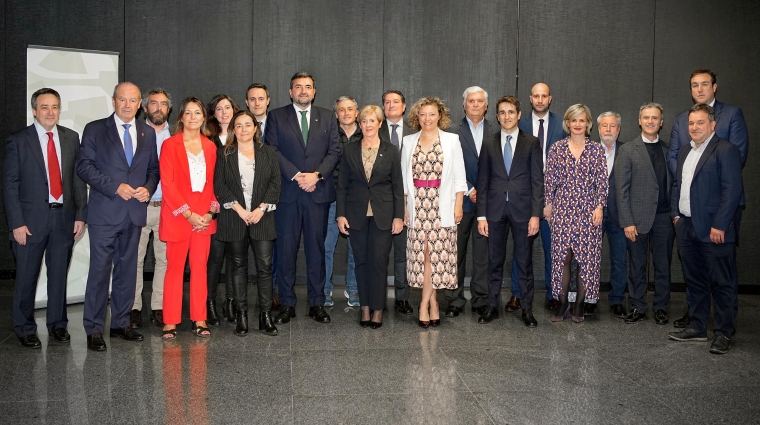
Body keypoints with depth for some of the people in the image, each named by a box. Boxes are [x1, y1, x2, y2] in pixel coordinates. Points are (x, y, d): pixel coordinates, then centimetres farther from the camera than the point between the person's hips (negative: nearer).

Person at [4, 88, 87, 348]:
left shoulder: (71, 138, 7)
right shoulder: (18, 141, -2)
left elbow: (78, 178, 8)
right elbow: (10, 184, -4)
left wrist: (80, 214, 2)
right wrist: (17, 223, -10)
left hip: (64, 217, 3)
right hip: (31, 219, -3)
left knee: (59, 274, 12)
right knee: (27, 277, 6)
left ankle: (57, 324, 26)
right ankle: (25, 328, 21)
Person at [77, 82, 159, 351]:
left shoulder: (147, 133, 12)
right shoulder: (95, 129, 1)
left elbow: (154, 168, 14)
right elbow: (84, 166, -5)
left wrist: (148, 188, -6)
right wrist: (116, 187, -15)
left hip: (135, 211, 4)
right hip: (104, 211, -4)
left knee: (127, 269, 10)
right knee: (100, 271, -3)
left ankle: (121, 323, 21)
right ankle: (94, 330, 6)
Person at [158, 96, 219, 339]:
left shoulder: (210, 147, 11)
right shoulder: (170, 145, -2)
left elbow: (212, 182, 11)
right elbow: (167, 184, -7)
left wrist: (210, 212, -3)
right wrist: (188, 214, -13)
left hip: (204, 216, 4)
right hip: (178, 216, -3)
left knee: (200, 266, 5)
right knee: (175, 267, -1)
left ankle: (199, 320, 12)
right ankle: (170, 322, 6)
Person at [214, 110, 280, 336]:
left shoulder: (268, 153, 10)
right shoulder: (224, 154, 8)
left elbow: (275, 183, 3)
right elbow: (219, 185, 0)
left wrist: (261, 209, -9)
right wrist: (239, 209, -11)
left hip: (262, 217, 0)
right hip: (234, 218, 0)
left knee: (265, 266, -3)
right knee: (238, 266, 6)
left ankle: (266, 315, 3)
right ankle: (241, 315, 13)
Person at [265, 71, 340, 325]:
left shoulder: (327, 118, 13)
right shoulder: (276, 117, 8)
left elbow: (335, 151, 5)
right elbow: (273, 151, -2)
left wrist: (316, 175, -10)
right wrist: (296, 176, -12)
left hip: (319, 192, 1)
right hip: (287, 192, -1)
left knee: (316, 248, 5)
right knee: (286, 248, 1)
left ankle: (317, 303, 12)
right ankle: (287, 304, 10)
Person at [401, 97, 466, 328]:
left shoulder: (452, 140, 4)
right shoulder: (409, 142, 10)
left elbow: (459, 176, 3)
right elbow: (404, 176, 12)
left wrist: (458, 205, -4)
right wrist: (403, 206, 6)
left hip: (442, 206, -2)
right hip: (417, 206, 2)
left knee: (437, 253, -2)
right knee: (422, 254, 0)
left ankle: (424, 304, 8)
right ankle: (433, 304, 10)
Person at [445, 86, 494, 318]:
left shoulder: (494, 133, 8)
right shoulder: (455, 132, 2)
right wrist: (470, 191, -9)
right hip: (461, 200, -1)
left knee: (483, 252, 4)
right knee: (456, 252, 4)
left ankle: (481, 300, 15)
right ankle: (454, 300, 13)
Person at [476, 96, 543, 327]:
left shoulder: (531, 142, 2)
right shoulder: (489, 144, 7)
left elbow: (537, 180, -1)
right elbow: (483, 181, 6)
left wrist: (536, 214, -8)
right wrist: (481, 215, 0)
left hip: (522, 210, -1)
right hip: (495, 210, 2)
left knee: (524, 262, 5)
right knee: (495, 262, 9)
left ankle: (527, 309, 15)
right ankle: (492, 306, 18)